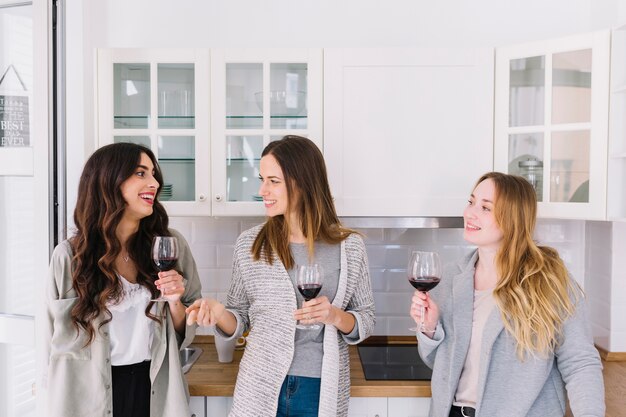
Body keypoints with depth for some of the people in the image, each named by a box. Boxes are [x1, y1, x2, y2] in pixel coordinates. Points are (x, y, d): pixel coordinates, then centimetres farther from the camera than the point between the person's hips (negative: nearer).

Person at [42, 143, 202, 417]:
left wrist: (174, 301, -16)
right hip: (90, 394, -1)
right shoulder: (70, 255, -11)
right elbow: (57, 337, 1)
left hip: (156, 391, 2)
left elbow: (185, 333, 3)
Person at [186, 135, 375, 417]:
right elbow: (240, 319, 4)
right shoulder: (249, 244, -3)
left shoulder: (350, 246, -5)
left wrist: (337, 317, -17)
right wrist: (219, 312, -16)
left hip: (324, 393, 0)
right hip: (261, 391, 1)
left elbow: (366, 320, 2)